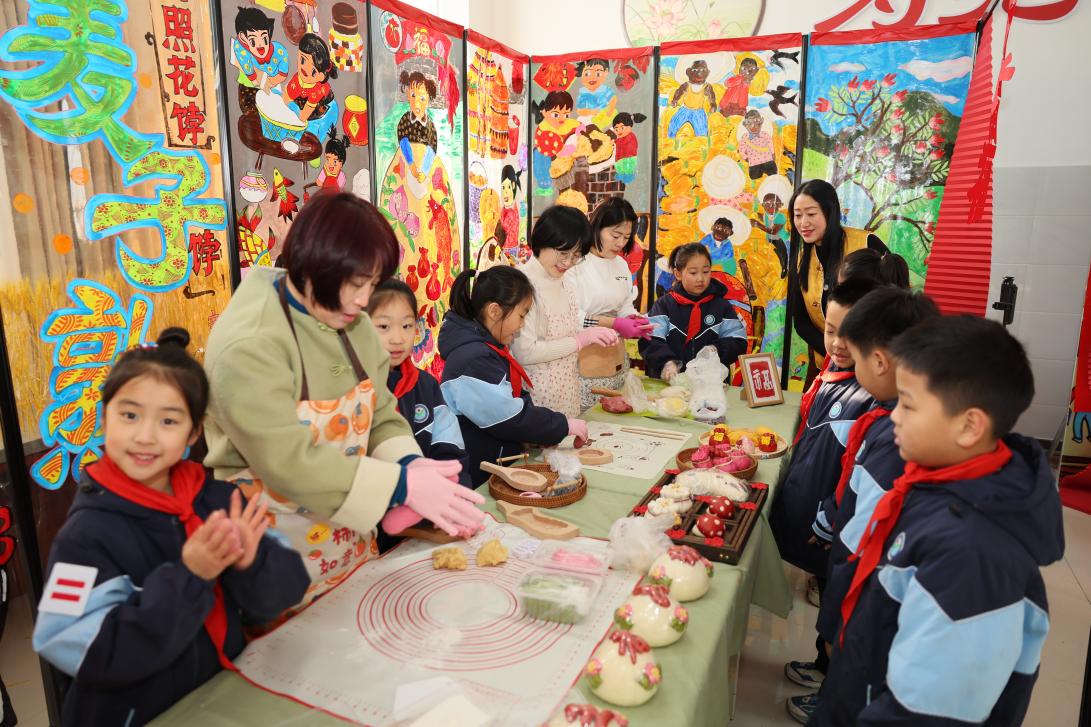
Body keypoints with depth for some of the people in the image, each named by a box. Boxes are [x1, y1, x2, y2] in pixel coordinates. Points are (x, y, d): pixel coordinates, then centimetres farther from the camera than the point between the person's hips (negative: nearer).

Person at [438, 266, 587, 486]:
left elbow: (517, 403, 12)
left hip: (500, 468, 9)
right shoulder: (473, 361, -23)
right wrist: (563, 425, -12)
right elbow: (510, 419, -22)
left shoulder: (489, 349, 9)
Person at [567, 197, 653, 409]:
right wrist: (615, 324, -22)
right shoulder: (575, 263, -12)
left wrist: (633, 320, -6)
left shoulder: (621, 264, 12)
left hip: (617, 363, 7)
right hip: (584, 358, -7)